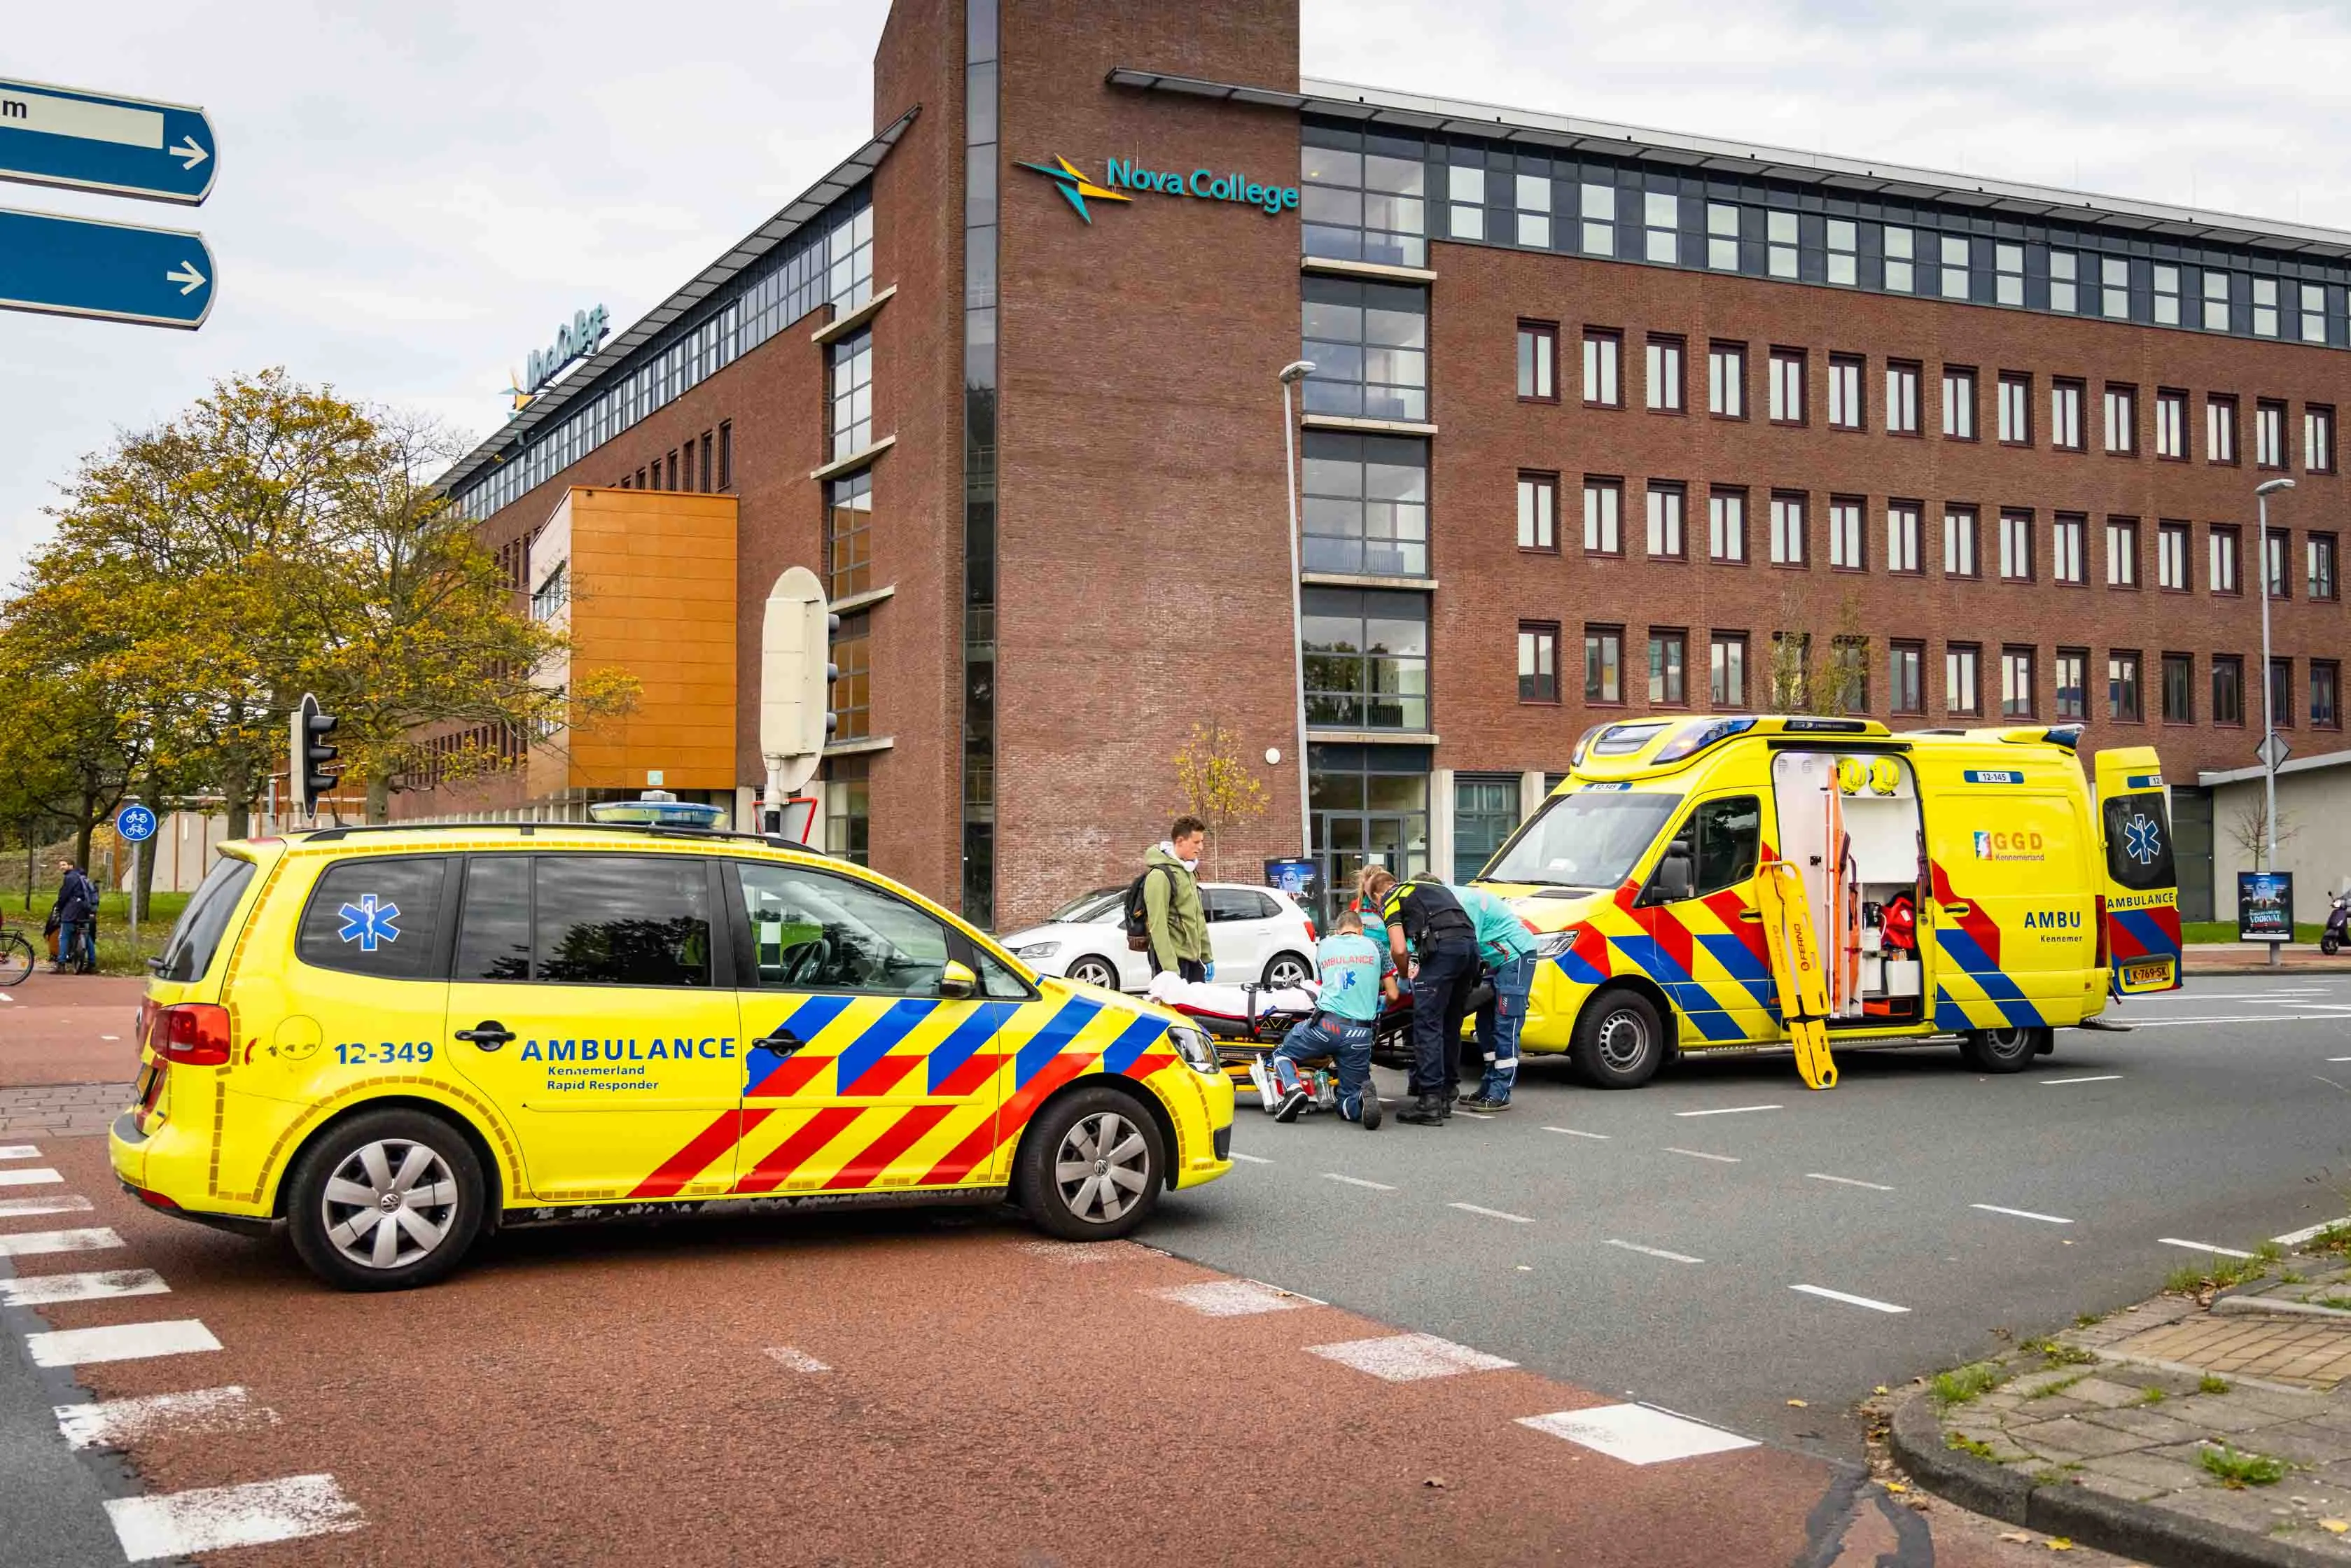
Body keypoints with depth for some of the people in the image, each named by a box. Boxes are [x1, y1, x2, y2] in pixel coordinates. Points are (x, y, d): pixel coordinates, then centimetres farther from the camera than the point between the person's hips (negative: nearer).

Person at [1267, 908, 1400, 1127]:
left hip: (1326, 1026, -1)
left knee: (1281, 1055, 23)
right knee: (1348, 1104, 13)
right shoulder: (1376, 948, 11)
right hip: (1360, 1033, 1)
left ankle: (1293, 1088, -9)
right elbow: (1393, 995, 13)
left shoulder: (1324, 946, 15)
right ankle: (1363, 1097, -24)